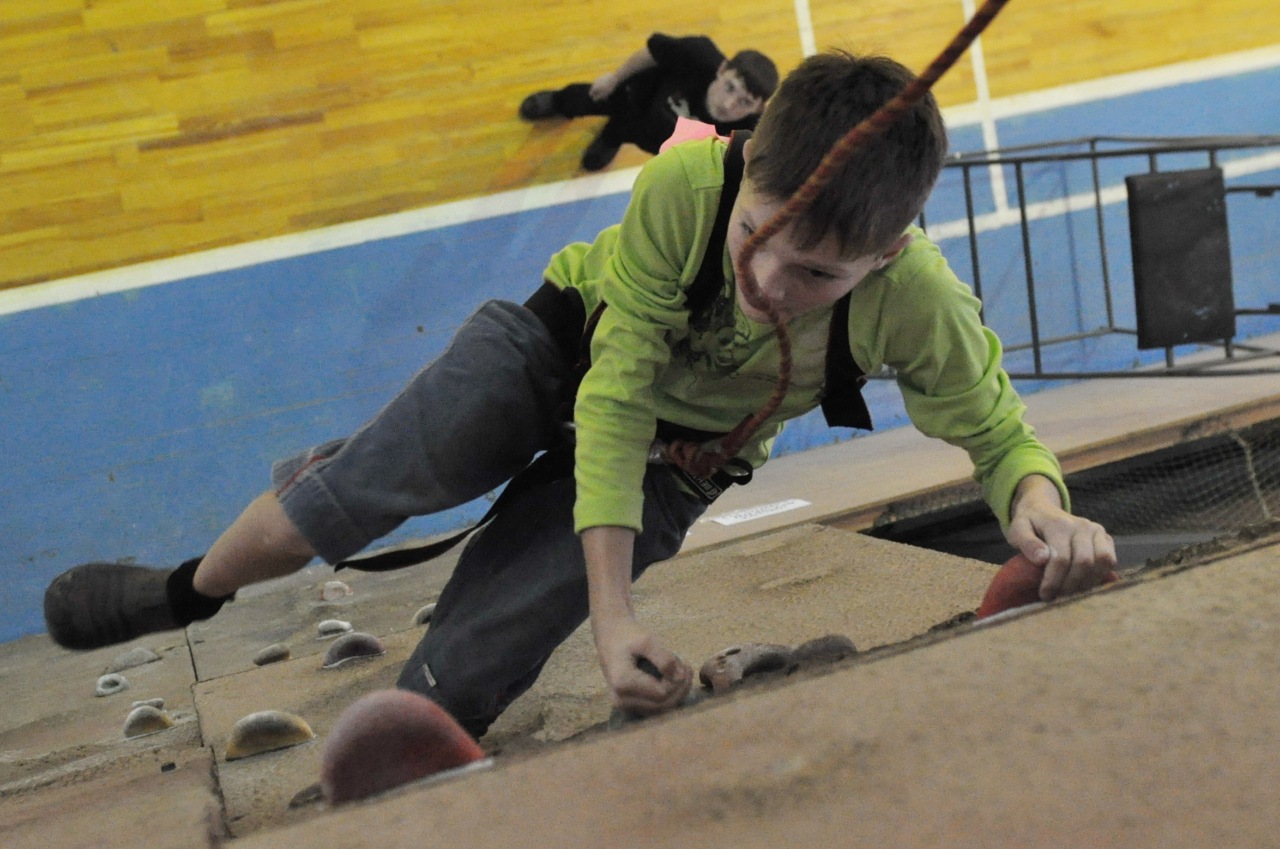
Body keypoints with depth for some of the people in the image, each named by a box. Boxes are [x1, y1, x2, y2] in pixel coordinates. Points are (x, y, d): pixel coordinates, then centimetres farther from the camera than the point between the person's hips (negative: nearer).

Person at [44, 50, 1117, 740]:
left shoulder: (917, 307, -33)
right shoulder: (687, 184, -36)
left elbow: (1000, 436, -17)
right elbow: (616, 393, -29)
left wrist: (1044, 511, -43)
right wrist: (614, 612, -35)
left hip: (672, 457, 1)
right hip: (564, 344, 0)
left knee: (459, 674, -14)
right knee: (346, 497, -21)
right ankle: (192, 590, 15)